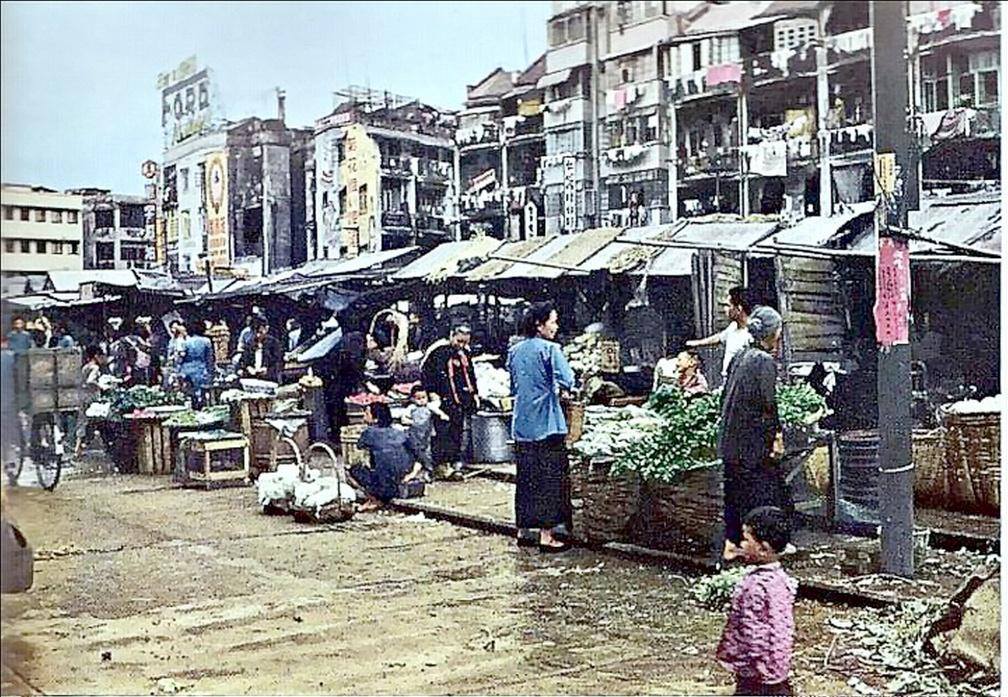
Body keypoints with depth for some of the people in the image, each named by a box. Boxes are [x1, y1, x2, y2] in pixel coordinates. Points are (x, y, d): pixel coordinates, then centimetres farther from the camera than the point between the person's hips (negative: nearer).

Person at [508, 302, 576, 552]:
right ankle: (546, 535, -1)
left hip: (521, 424, 6)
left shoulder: (514, 351, 9)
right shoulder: (550, 349, -11)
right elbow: (567, 382, -17)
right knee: (549, 479, -1)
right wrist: (556, 387, 4)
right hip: (547, 424, -6)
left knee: (525, 477, 13)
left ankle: (523, 530, 20)